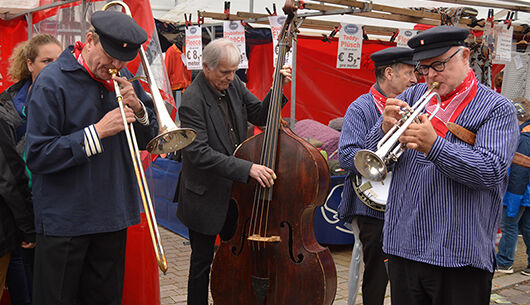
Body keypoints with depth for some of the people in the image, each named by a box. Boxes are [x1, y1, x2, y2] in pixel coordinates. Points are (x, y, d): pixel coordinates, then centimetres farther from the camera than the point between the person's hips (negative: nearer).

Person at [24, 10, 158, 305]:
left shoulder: (123, 79, 5)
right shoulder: (52, 81, -13)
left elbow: (149, 139, 7)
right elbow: (37, 155, -19)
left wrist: (138, 109, -12)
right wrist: (97, 132, -24)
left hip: (113, 216, 5)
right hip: (64, 222, -5)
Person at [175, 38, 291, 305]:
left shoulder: (233, 84, -2)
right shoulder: (192, 101, -23)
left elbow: (260, 115, 5)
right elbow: (199, 153, -28)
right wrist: (246, 168, -33)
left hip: (234, 191, 7)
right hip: (205, 197, -7)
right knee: (203, 261, 8)